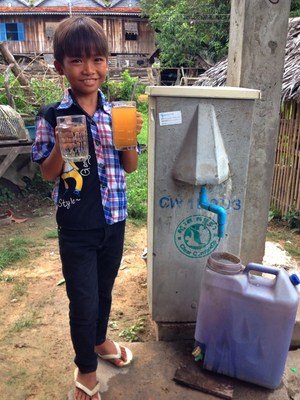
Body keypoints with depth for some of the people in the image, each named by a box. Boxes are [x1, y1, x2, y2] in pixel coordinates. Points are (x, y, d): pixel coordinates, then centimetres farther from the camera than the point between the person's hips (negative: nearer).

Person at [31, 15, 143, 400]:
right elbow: (48, 174, -5)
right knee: (83, 301, 7)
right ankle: (85, 367, 35)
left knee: (104, 289, 22)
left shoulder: (116, 113, -1)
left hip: (114, 220, 4)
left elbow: (130, 166, 3)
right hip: (76, 227, -3)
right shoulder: (52, 116, -10)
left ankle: (99, 340, 50)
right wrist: (60, 144, -24)